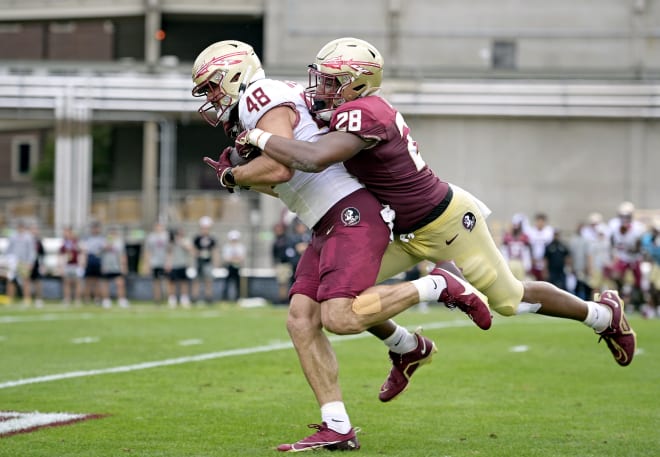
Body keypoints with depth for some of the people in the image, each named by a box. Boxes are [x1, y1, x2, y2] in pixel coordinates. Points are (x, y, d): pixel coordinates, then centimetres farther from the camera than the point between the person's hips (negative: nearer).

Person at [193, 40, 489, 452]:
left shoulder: (263, 98, -8)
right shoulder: (249, 117, 22)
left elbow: (280, 169, -21)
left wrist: (232, 176, -4)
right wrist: (244, 179, 18)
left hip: (353, 215, -10)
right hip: (329, 227, 10)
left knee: (339, 318, -22)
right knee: (301, 320, 0)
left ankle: (437, 287, -4)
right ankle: (337, 429, -2)